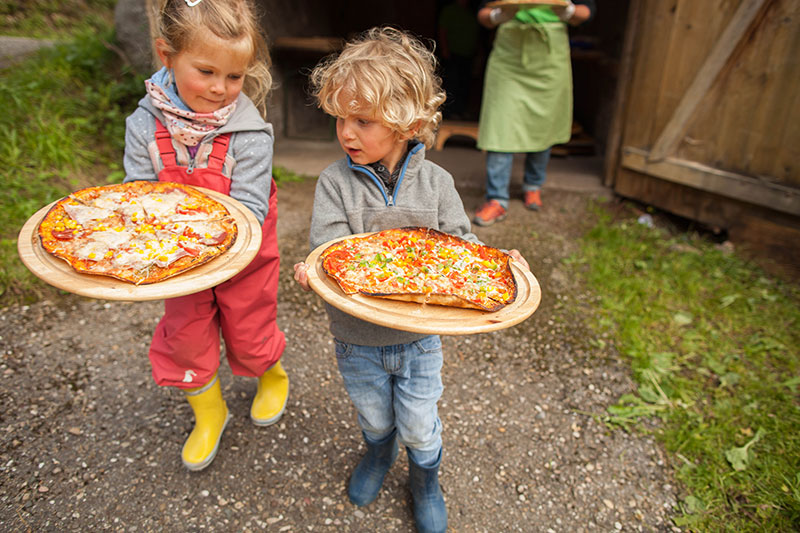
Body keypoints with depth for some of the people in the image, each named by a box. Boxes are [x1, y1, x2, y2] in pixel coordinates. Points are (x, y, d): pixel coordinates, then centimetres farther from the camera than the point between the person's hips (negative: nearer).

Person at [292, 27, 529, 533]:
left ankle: (426, 480, 51)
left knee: (420, 426, 18)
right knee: (374, 418, 25)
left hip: (419, 336, 0)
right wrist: (315, 271, -41)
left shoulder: (435, 182, -10)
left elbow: (459, 244, -7)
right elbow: (329, 247, -19)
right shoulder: (335, 182, -12)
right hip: (357, 336, 1)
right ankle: (379, 453, 60)